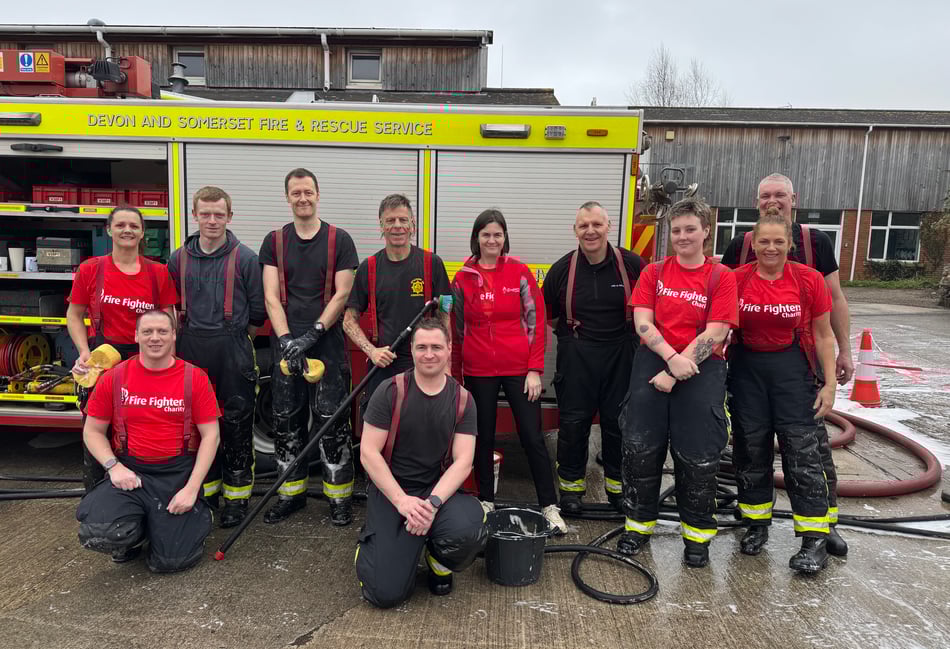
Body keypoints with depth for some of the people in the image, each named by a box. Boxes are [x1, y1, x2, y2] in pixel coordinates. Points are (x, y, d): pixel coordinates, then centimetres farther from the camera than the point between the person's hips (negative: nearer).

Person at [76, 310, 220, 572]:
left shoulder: (195, 378, -2)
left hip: (179, 473, -1)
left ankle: (197, 513, 22)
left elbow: (210, 435, -3)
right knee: (97, 533, -27)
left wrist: (191, 488, -11)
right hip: (129, 472, 2)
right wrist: (114, 466, -9)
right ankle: (134, 533, 10)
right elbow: (93, 431, 9)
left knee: (170, 561, -10)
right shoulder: (114, 378, 3)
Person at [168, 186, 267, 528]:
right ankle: (205, 492, 28)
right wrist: (191, 336, 10)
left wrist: (234, 339, 5)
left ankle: (237, 497, 16)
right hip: (191, 354, 4)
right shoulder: (178, 259, 8)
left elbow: (257, 311, 1)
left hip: (233, 354, -3)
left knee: (236, 425, 3)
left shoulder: (245, 258, -2)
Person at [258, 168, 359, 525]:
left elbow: (342, 294, -4)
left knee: (332, 422, -2)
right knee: (287, 422, 9)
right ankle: (292, 492, 24)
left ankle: (339, 496, 11)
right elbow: (271, 296, 3)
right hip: (286, 344, 3)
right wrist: (286, 339, -11)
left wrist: (311, 335, -13)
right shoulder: (274, 241, 10)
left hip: (328, 344, -3)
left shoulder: (339, 240, 2)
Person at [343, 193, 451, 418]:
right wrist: (371, 351, -8)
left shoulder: (431, 264, 0)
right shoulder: (368, 267, 4)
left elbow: (444, 319, 4)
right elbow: (349, 320, 8)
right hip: (381, 366, 1)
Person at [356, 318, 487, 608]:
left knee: (469, 531, -32)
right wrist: (402, 500, -19)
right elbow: (368, 452, -10)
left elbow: (463, 461, -6)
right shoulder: (390, 391, -8)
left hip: (439, 489, 2)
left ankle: (439, 562, 6)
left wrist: (432, 503, -21)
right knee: (386, 593, -13)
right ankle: (370, 543, 22)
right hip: (390, 491, -2)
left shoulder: (462, 399, -1)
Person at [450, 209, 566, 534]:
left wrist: (535, 369, -7)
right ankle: (486, 501, 27)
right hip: (478, 371, 2)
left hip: (519, 369, -1)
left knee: (532, 437, 2)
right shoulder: (463, 278, 3)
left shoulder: (521, 272, -1)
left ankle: (549, 506, 14)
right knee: (483, 437, 11)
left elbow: (537, 321, -2)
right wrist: (456, 373, 8)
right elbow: (457, 328, 8)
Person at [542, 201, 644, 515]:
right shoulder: (562, 269, -1)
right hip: (576, 356, 0)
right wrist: (571, 335, 4)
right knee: (573, 421, 5)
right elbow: (548, 315, 11)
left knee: (619, 419, 10)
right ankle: (571, 484, 22)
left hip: (621, 355, 0)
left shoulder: (632, 264, -5)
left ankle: (618, 484, 27)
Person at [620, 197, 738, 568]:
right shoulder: (654, 273, 7)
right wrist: (672, 357, -18)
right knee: (640, 446, 3)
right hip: (653, 363, 2)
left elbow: (715, 335, -10)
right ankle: (639, 524, 20)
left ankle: (698, 534, 21)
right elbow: (642, 323, -3)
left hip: (701, 370, -2)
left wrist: (675, 374, -14)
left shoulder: (721, 277, -1)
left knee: (698, 454, 1)